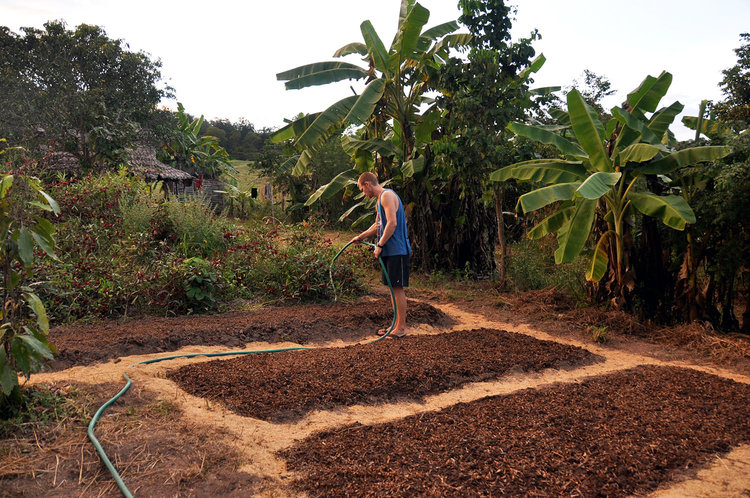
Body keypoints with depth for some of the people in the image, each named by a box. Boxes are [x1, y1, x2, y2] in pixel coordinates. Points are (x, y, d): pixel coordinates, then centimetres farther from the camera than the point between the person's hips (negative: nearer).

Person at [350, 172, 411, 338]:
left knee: (398, 287, -6)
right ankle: (397, 324, 20)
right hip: (389, 251, 10)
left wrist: (380, 245, -18)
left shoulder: (387, 195, -11)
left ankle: (401, 328, 0)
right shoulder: (379, 200, 20)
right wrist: (360, 237, 33)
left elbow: (392, 223, -21)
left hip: (397, 250, -10)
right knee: (393, 287, 12)